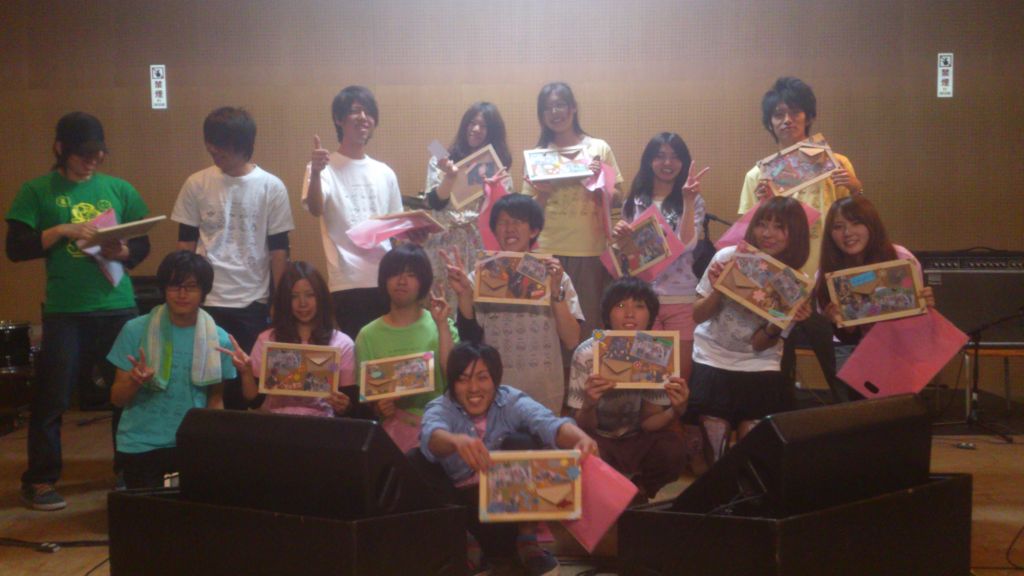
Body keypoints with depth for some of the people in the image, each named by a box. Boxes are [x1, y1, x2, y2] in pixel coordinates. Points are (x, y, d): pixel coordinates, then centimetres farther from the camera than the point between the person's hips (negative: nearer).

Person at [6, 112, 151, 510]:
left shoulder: (119, 189, 9)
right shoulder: (37, 192, 1)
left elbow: (143, 243, 13)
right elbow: (16, 248, -3)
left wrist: (124, 252, -9)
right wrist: (62, 230, -14)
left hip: (119, 307, 3)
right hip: (65, 311, -3)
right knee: (52, 397, -1)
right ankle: (39, 480, 10)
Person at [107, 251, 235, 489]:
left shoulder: (218, 339, 1)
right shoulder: (135, 331, -3)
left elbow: (216, 399, 9)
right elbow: (117, 398, 0)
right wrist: (134, 381, -22)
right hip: (141, 445, -1)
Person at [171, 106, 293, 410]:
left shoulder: (271, 187, -2)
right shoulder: (197, 184, 1)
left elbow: (278, 249, 1)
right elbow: (185, 244, 7)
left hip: (253, 303, -1)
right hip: (206, 301, 1)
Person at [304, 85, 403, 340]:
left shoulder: (384, 173, 15)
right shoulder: (324, 167, -1)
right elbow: (315, 210, -19)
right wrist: (316, 173, -37)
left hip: (385, 279, 5)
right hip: (347, 281, -5)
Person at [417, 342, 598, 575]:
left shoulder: (512, 401, -7)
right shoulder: (440, 408, -8)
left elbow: (548, 423, -29)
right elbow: (431, 435, -34)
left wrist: (580, 438, -53)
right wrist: (457, 441, -59)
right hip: (461, 505, 0)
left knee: (520, 443, -24)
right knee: (415, 463, -22)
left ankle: (527, 541, -14)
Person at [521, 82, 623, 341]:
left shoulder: (599, 149, 6)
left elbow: (617, 198, 7)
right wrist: (543, 194, -10)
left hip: (591, 251, -1)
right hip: (549, 251, 1)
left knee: (590, 323, 1)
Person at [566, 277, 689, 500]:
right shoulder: (588, 354, -19)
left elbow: (649, 422, -8)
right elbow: (584, 428, -18)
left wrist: (676, 411, -31)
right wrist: (589, 405, -42)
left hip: (636, 439, 3)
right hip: (598, 439, -3)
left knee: (673, 450, -27)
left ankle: (639, 492, 5)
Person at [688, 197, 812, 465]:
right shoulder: (728, 258, -10)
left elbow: (760, 344, -8)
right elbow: (698, 316, -2)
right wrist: (717, 291, -20)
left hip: (759, 365, 0)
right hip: (712, 359, 0)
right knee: (715, 436, -10)